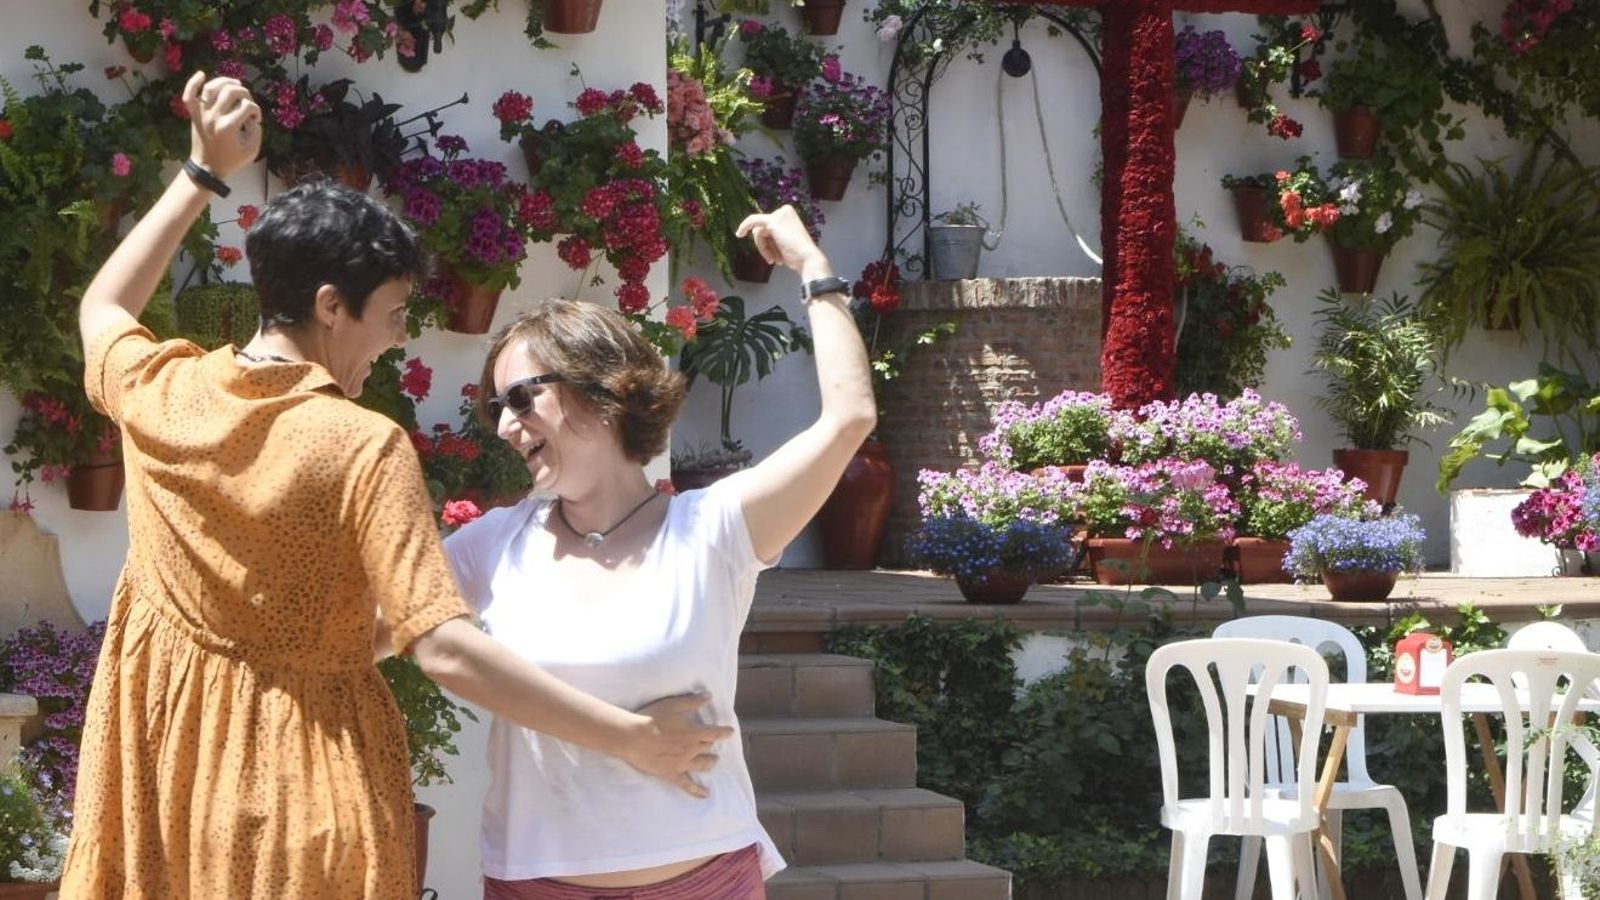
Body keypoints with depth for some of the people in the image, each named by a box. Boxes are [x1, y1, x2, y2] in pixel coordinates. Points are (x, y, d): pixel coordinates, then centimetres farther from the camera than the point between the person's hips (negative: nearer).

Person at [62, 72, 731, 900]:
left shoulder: (158, 394, -4)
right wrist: (630, 738, -23)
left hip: (161, 776, 5)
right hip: (305, 784, -5)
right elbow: (445, 649, -26)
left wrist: (203, 174, 23)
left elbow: (103, 308, 22)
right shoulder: (364, 450, -19)